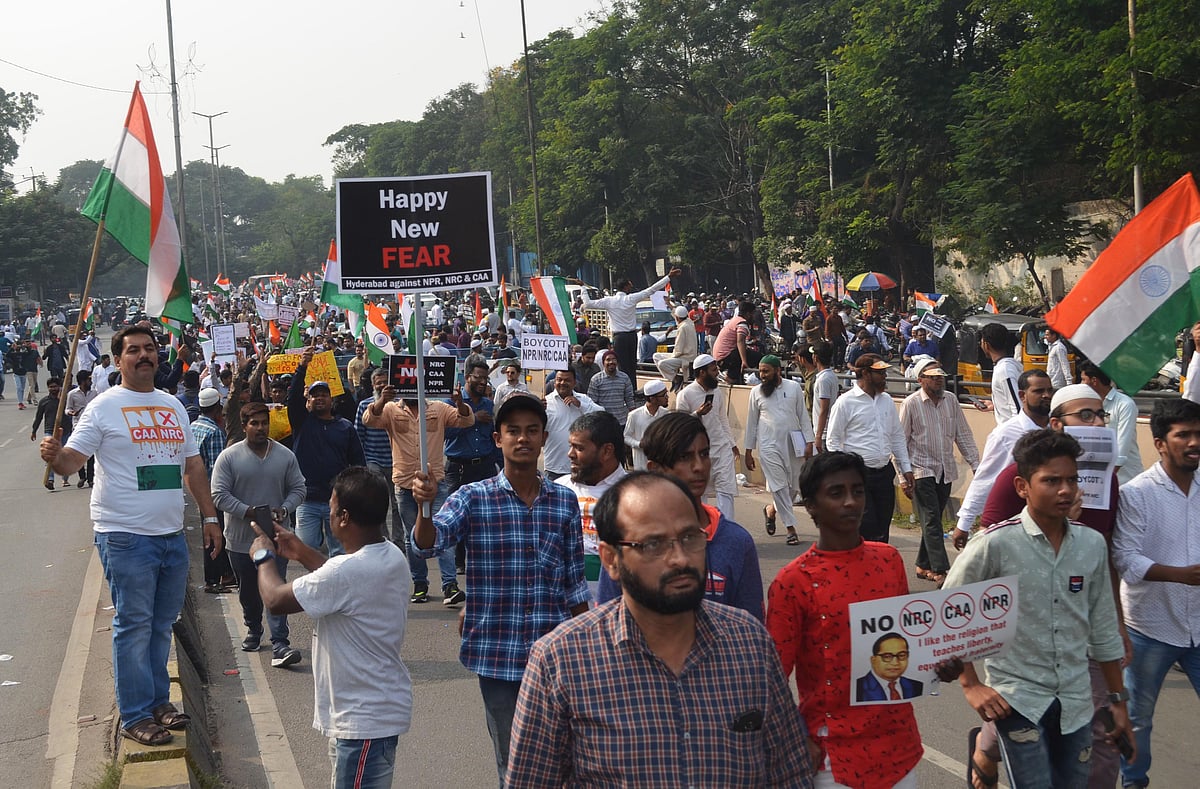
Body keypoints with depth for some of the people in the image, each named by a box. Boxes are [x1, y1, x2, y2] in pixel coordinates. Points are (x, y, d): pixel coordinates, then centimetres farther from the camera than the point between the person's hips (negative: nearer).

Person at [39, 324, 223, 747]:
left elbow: (193, 465, 19)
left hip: (172, 535, 6)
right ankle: (135, 715, 7)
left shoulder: (173, 406, 13)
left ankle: (157, 700, 26)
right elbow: (71, 460, -12)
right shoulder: (104, 407, -6)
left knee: (162, 623, 13)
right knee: (134, 625, -1)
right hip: (126, 536, -6)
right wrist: (54, 455, -35)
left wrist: (210, 517, 16)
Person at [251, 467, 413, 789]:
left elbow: (276, 600, -17)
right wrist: (303, 554, 19)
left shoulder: (348, 571, -28)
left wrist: (263, 557, 1)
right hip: (384, 706, 10)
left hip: (364, 720, -10)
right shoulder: (392, 556, 1)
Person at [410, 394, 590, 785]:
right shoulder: (473, 499, -3)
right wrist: (424, 505, -38)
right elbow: (429, 542, -18)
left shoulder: (565, 501, 4)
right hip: (496, 655, -1)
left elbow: (574, 583, 9)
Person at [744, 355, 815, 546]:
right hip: (769, 446, -1)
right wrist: (748, 451, 7)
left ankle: (772, 510, 33)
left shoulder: (793, 387, 3)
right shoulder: (756, 392, 3)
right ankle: (791, 528, -4)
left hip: (793, 444, 1)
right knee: (779, 486, -8)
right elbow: (752, 422, 8)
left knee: (793, 486, 6)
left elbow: (803, 416, 5)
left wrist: (809, 442, -2)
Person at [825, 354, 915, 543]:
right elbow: (833, 441, -4)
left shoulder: (886, 400, 13)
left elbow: (897, 437, 20)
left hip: (885, 473, 6)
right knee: (867, 530, -10)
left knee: (882, 531, 7)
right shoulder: (846, 402, -6)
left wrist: (906, 469, 14)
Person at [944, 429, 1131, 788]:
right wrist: (971, 686, -7)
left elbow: (1103, 629, 10)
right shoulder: (995, 544, -14)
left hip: (1075, 701, 5)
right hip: (1017, 699, -5)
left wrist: (1118, 699, 13)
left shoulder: (1093, 544, 1)